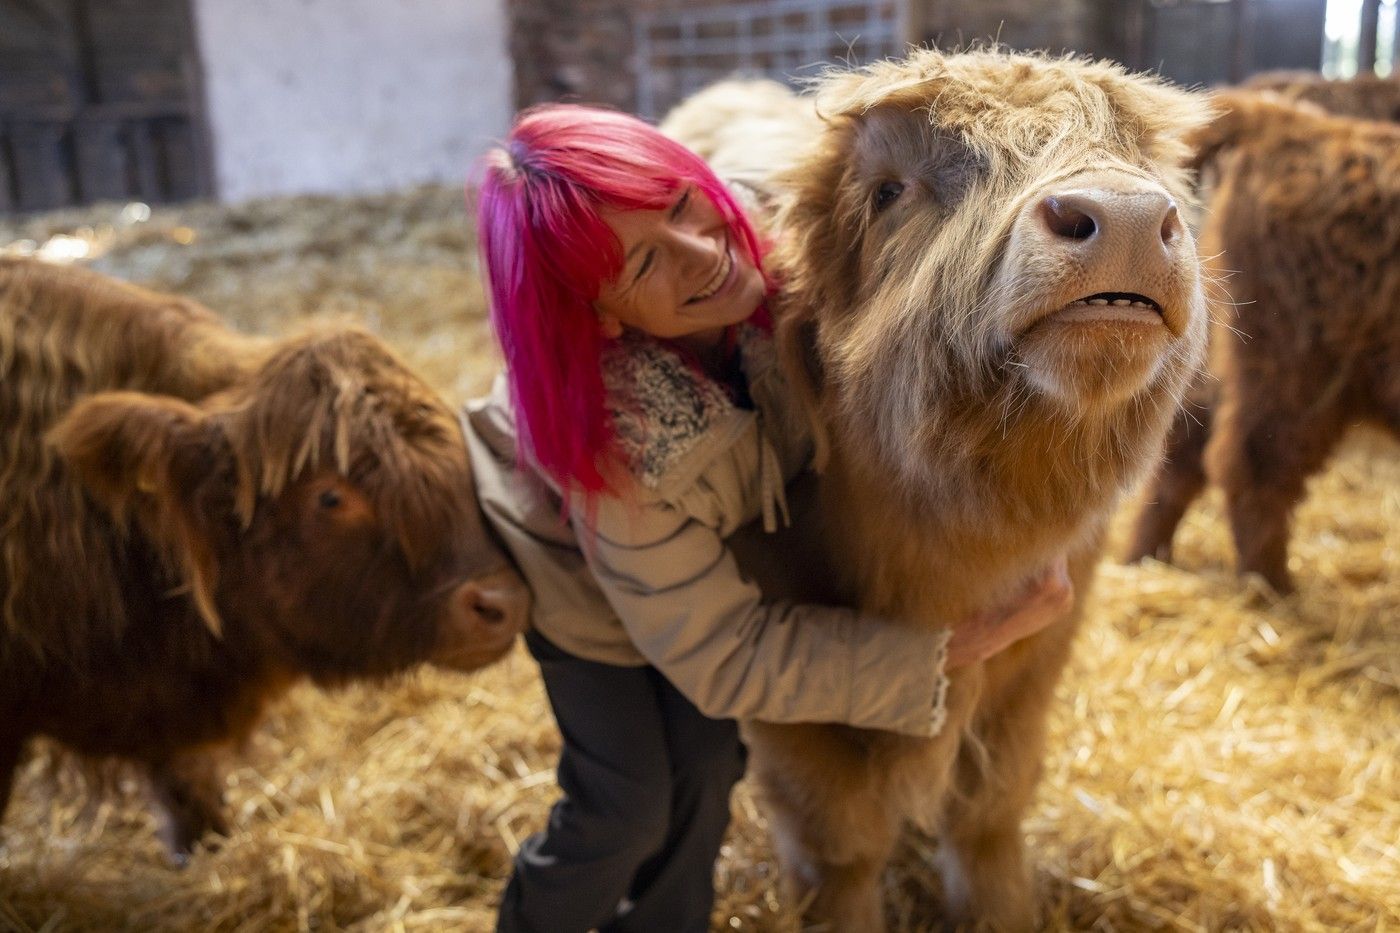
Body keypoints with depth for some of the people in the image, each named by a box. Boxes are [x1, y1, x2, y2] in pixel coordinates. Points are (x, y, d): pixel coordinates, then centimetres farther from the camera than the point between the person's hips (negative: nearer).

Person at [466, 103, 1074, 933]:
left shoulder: (776, 241, -34)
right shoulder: (612, 439, -43)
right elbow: (727, 657, -32)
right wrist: (958, 644, -36)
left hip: (711, 542, 5)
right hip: (580, 565, -4)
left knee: (706, 764, 6)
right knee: (630, 803, -3)